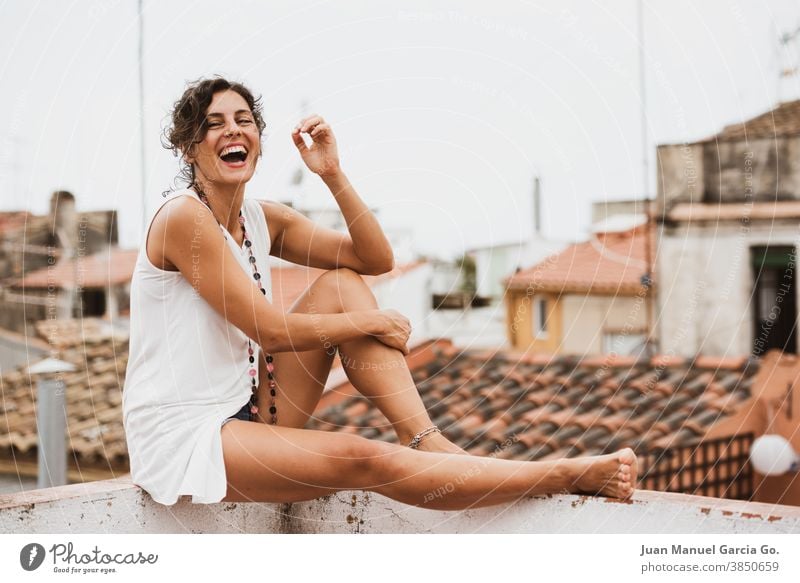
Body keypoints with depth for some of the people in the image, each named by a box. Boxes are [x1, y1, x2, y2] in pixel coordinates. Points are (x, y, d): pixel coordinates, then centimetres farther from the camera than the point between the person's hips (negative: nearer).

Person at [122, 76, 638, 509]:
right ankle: (565, 475, -21)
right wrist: (373, 323, -10)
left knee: (342, 287, -5)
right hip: (179, 441, -8)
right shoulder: (184, 218, -16)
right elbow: (270, 331, -20)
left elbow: (377, 259, 3)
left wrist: (333, 175, -7)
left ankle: (427, 441, -14)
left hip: (245, 413, 8)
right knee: (363, 460, -23)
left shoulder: (263, 219, 7)